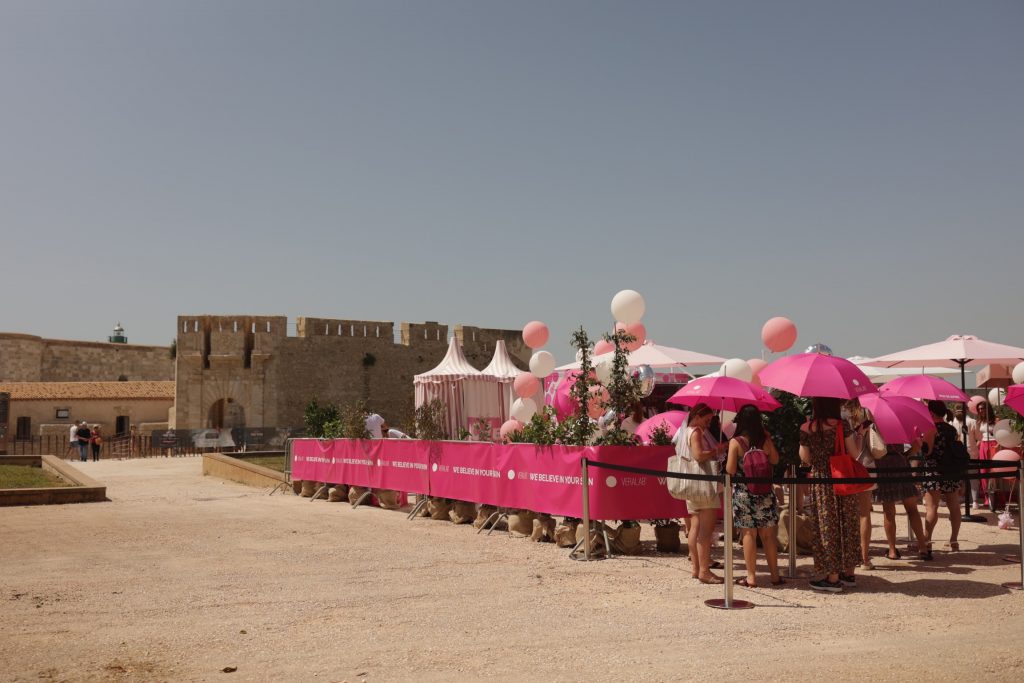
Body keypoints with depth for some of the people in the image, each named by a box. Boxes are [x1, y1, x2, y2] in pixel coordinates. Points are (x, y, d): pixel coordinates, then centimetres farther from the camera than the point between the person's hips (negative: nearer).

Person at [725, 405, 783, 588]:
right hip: (765, 492, 3)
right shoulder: (765, 440, -3)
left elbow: (730, 470, -13)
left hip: (743, 493, -2)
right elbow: (775, 460, 13)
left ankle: (751, 577, 4)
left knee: (749, 535, 3)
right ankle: (775, 575, 17)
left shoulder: (735, 442, -11)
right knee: (768, 535, 11)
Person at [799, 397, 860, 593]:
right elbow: (854, 453, -5)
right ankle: (848, 573, 23)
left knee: (827, 525, 5)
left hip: (820, 481, -1)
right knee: (847, 524, 13)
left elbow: (805, 458, 0)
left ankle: (833, 578, 6)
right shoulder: (842, 425, -8)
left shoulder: (805, 429, -7)